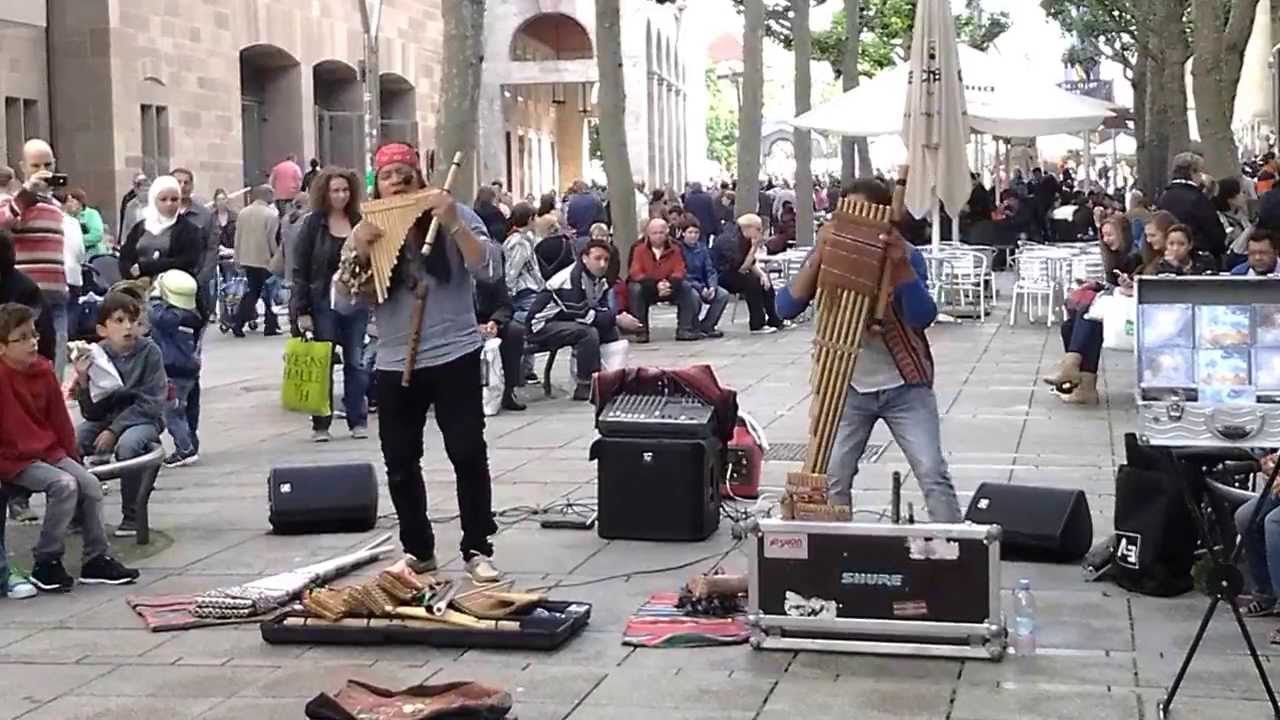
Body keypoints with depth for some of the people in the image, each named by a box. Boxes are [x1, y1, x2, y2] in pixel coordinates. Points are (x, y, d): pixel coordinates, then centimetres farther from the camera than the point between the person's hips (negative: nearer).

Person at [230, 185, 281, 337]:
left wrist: (238, 259, 15)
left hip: (247, 260, 5)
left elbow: (238, 237, 8)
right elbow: (273, 240, -14)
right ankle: (271, 326, 9)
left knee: (252, 291, 14)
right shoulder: (271, 214, -13)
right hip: (265, 260, -5)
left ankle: (237, 322, 3)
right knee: (269, 293, 6)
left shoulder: (243, 213, 4)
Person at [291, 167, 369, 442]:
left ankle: (358, 421, 14)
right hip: (324, 303, -2)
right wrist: (302, 310, -8)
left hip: (356, 303, 2)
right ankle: (321, 424, 8)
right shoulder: (313, 224, -1)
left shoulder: (360, 222, 5)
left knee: (355, 362, 6)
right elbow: (300, 270, -2)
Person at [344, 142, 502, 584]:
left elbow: (487, 269, -13)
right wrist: (359, 254, -15)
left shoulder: (455, 217, -2)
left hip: (454, 358, -3)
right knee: (400, 464, 8)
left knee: (468, 455, -2)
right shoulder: (366, 231, 7)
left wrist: (453, 223, -23)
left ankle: (477, 549, 6)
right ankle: (417, 550, 19)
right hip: (395, 365, 4)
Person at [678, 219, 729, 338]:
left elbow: (710, 271, 7)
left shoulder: (702, 249, 10)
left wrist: (712, 287, -14)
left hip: (701, 284, 6)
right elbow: (681, 275, -15)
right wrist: (700, 288, -23)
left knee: (723, 295, -17)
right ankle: (694, 328, -12)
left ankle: (706, 326, -5)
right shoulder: (678, 249, -9)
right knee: (694, 296, -37)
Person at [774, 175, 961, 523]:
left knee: (932, 473, -6)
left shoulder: (906, 255, -11)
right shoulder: (829, 255, -5)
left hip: (905, 388, -2)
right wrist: (817, 257, -26)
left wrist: (900, 264, -36)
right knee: (832, 475, 0)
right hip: (848, 388, 2)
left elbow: (923, 317, -24)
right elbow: (786, 308, -15)